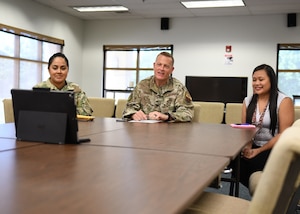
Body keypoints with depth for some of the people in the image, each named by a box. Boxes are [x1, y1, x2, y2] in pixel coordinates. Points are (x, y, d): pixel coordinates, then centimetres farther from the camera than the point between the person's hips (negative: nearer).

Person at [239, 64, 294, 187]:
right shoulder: (248, 101, 10)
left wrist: (258, 151, -16)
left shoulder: (284, 101, -5)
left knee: (251, 164, -32)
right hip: (252, 147, 5)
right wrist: (247, 147, -12)